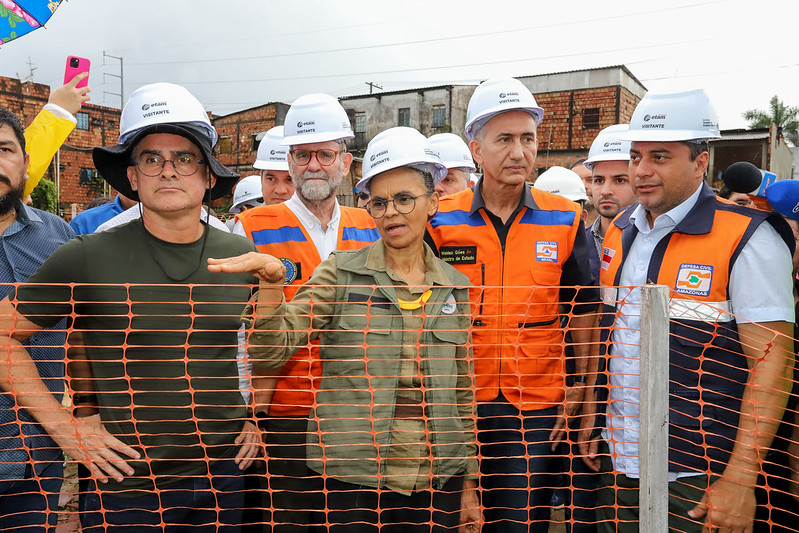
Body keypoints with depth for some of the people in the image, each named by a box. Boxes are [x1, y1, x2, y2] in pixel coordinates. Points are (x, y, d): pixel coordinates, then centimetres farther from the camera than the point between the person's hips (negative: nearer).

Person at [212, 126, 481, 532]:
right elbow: (273, 349, -10)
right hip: (353, 479, -2)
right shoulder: (341, 273, -3)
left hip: (436, 481, 3)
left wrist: (469, 486, 11)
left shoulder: (455, 287, 3)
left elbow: (462, 392, 8)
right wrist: (271, 283, -28)